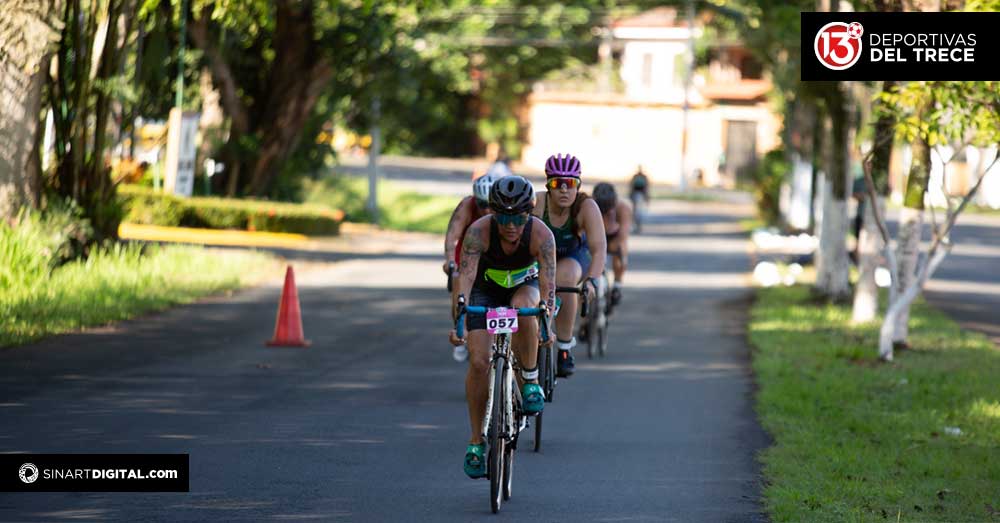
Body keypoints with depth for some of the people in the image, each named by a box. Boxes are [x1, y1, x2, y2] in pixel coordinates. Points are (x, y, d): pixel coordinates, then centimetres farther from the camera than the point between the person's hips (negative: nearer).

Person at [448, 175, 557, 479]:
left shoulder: (541, 235, -30)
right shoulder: (479, 231, -31)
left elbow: (548, 283, -36)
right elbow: (465, 276, -40)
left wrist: (546, 324, -52)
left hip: (524, 286, 0)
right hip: (486, 289, 0)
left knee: (524, 308, -37)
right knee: (479, 361, -15)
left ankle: (531, 382, -17)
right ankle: (476, 442, -4)